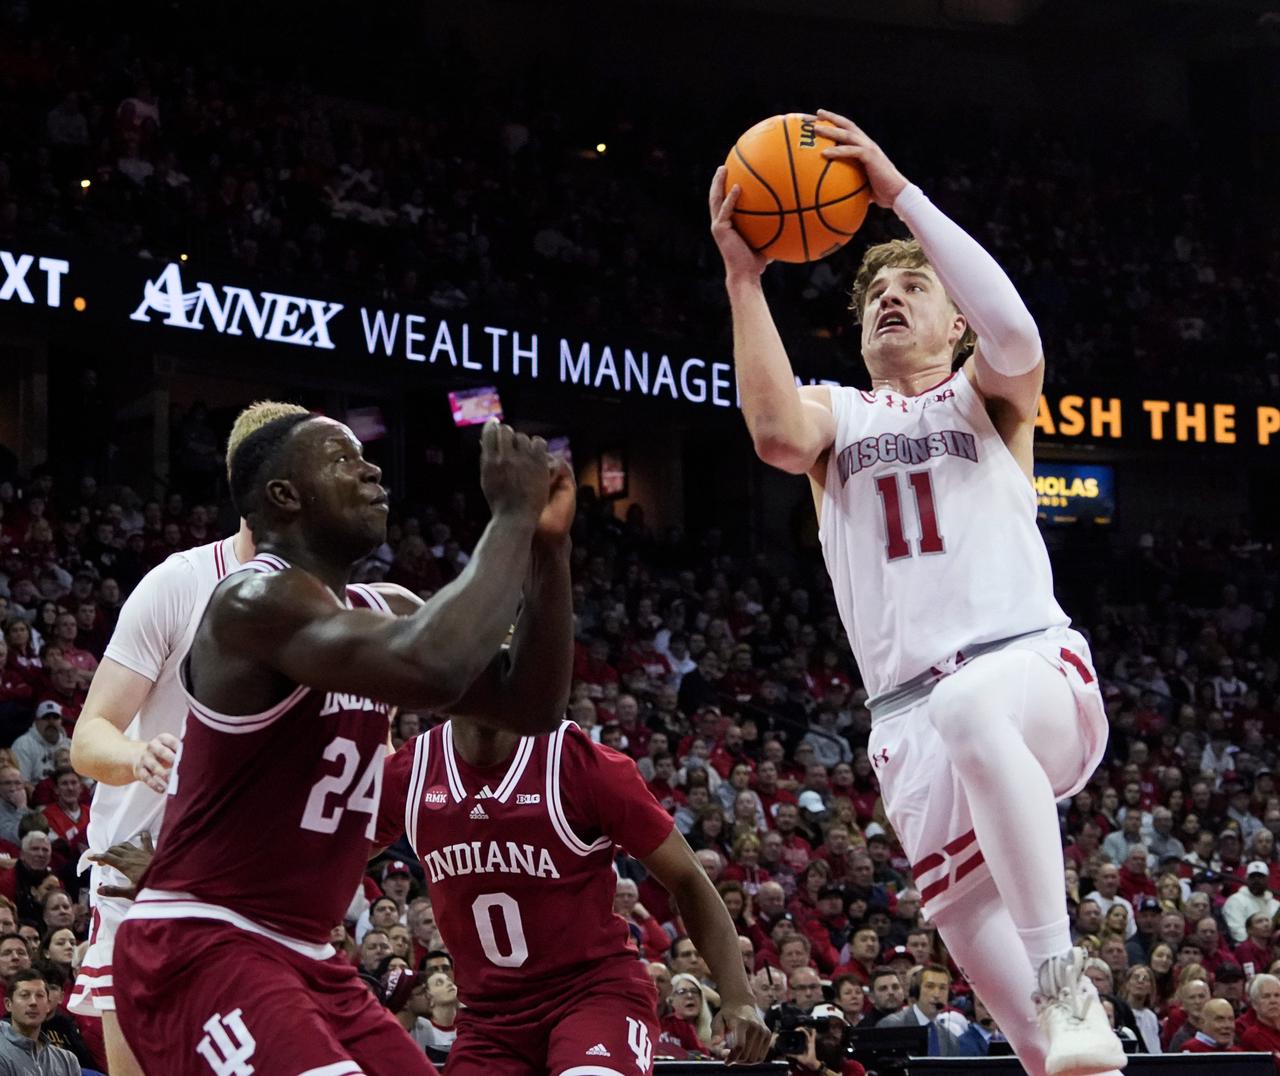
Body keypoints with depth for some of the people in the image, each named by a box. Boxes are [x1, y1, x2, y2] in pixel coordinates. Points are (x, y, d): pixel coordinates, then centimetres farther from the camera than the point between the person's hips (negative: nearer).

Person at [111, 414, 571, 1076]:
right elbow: (433, 669, -34)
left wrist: (544, 543, -3)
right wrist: (512, 516, -22)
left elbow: (530, 705, 9)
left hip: (305, 958, 10)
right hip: (200, 950, -10)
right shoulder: (258, 600, -17)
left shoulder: (377, 611, 12)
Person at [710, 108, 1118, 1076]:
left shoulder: (985, 397, 14)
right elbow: (778, 434, -6)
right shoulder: (836, 413, 20)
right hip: (910, 710, 4)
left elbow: (1015, 333, -12)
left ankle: (1065, 981, -36)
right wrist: (743, 279, -10)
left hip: (1035, 664, -4)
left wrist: (900, 192, -12)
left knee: (972, 707, -39)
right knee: (970, 924, -9)